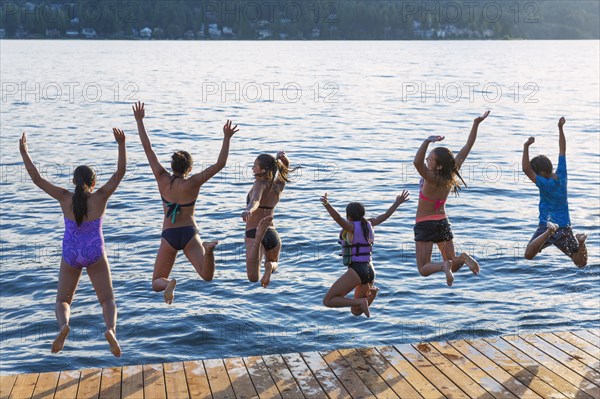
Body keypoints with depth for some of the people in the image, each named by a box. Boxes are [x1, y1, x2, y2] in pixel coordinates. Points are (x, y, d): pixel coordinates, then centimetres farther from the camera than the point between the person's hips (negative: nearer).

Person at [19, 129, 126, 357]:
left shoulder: (65, 198, -7)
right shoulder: (100, 197, -9)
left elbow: (37, 179, -3)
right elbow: (120, 172, -8)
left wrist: (24, 153, 3)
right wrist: (121, 145, -11)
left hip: (71, 255, 1)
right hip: (95, 254, -1)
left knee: (62, 301, 14)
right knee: (108, 301, 7)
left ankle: (63, 325, -21)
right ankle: (111, 329, -26)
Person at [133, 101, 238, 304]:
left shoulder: (163, 179, -1)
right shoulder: (193, 183, -4)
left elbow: (147, 148, 3)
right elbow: (220, 164, -6)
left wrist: (139, 120, 7)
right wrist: (226, 138, -4)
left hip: (169, 235, 1)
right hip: (189, 233, -1)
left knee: (157, 282, 9)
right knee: (207, 276, -14)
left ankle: (168, 284, -26)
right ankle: (207, 249, -42)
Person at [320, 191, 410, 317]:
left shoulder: (351, 227, -11)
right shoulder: (368, 224, 9)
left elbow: (338, 218, -31)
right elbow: (385, 216, 21)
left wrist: (327, 205, -48)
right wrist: (397, 203, 36)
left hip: (356, 271, -8)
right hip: (370, 271, 8)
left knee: (327, 301, -5)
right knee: (356, 312, 21)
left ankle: (361, 302, -17)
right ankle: (370, 292, -2)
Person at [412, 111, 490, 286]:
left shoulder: (432, 179, -24)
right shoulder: (452, 172, -7)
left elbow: (417, 162, -43)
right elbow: (467, 148, -1)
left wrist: (427, 141, -51)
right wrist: (476, 124, 0)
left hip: (425, 225, -6)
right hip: (443, 222, 6)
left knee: (424, 269, -1)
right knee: (453, 266, 16)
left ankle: (444, 265, -27)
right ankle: (463, 258, -14)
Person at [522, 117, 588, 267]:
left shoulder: (545, 184, -15)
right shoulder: (562, 175, 0)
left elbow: (526, 169, -26)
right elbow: (562, 150, 9)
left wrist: (526, 147, -33)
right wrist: (560, 128, 13)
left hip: (546, 224, -5)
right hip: (565, 228, 5)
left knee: (528, 256, -16)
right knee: (581, 263, 11)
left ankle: (548, 232, -33)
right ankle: (580, 241, -20)